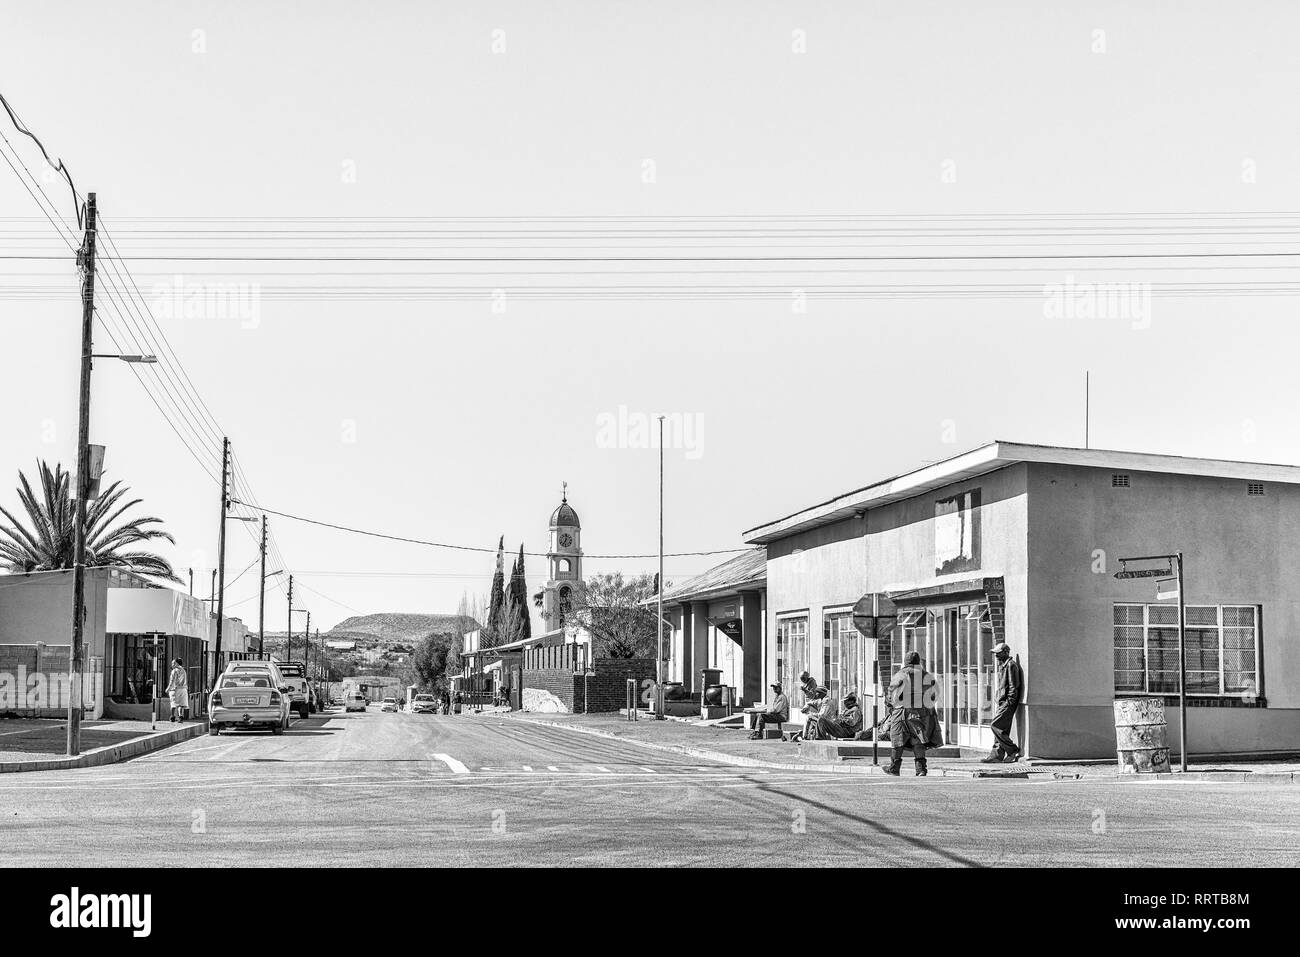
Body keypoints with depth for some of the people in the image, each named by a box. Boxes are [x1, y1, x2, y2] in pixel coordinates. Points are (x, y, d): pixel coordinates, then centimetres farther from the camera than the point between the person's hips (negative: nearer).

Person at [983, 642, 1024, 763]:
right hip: (1001, 701, 10)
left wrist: (1009, 702, -18)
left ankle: (1013, 750, -8)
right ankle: (996, 756, 8)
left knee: (995, 725, -14)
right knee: (999, 728, 8)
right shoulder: (1002, 665, 19)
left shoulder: (1011, 665, -12)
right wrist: (996, 701, 19)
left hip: (1007, 702, -10)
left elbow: (1013, 686, -16)